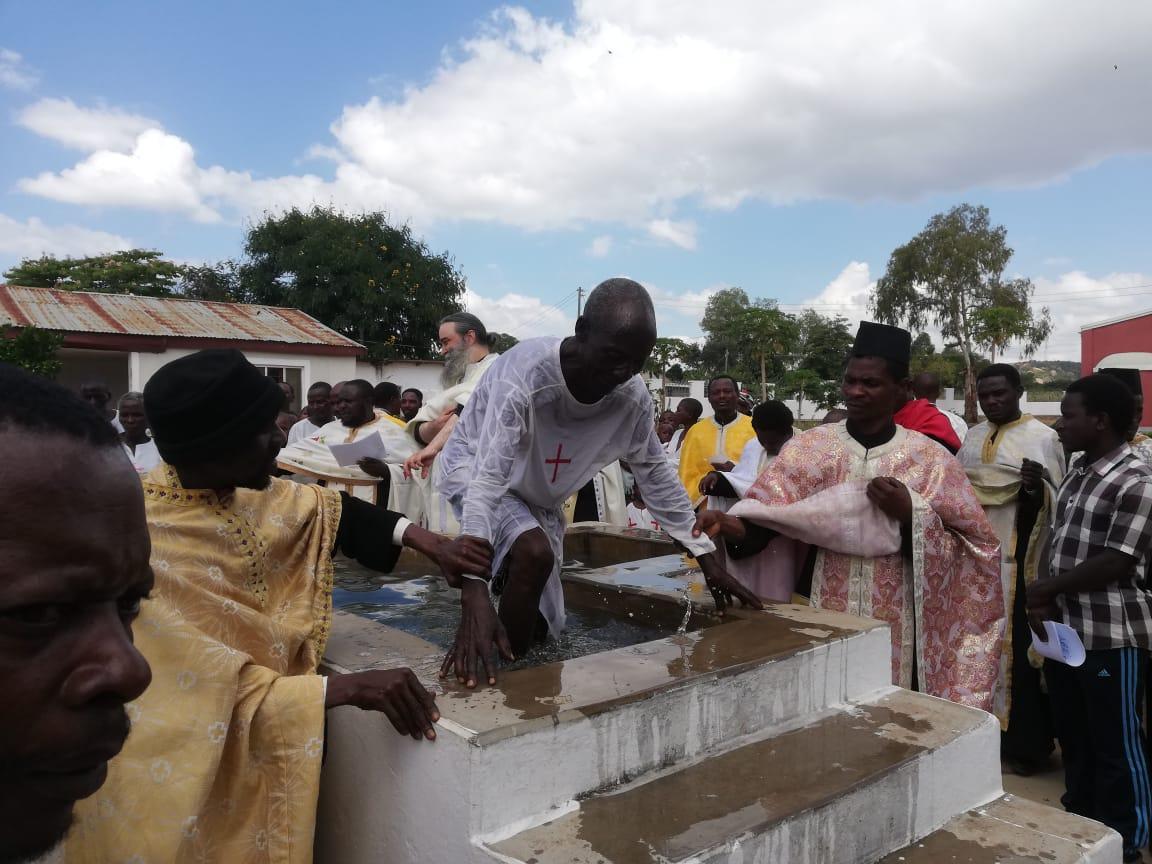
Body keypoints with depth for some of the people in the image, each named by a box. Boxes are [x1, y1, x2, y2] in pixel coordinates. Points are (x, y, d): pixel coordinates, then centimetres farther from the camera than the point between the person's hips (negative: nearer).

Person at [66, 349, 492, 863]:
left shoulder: (236, 494, -8)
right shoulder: (138, 550, -30)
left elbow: (325, 508, 6)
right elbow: (214, 695, -30)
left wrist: (425, 541, -7)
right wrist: (350, 687, -34)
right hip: (182, 783, -7)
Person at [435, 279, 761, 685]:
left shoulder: (633, 397, -20)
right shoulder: (525, 371, -36)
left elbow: (656, 475, -6)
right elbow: (489, 476, -44)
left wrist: (707, 559, -6)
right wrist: (475, 595, -54)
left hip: (539, 496, 5)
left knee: (540, 625, 4)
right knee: (534, 554, -33)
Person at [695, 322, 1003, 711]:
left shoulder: (931, 458, -1)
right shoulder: (808, 447, -1)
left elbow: (974, 551, -1)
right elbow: (761, 517, -12)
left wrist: (910, 514, -16)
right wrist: (729, 524, -32)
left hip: (896, 632, 0)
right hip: (822, 623, 0)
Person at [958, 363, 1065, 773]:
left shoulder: (1044, 437, -5)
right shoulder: (973, 437, 12)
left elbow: (1056, 500, -10)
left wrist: (1038, 485, -29)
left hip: (1018, 559, -5)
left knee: (1018, 644, -1)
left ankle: (1025, 740, 10)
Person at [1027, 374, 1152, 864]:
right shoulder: (1076, 472, 9)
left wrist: (1047, 587, -10)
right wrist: (1043, 602, 1)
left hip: (1111, 635, -8)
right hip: (1064, 628, 8)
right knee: (1072, 735, 20)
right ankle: (1079, 820, 37)